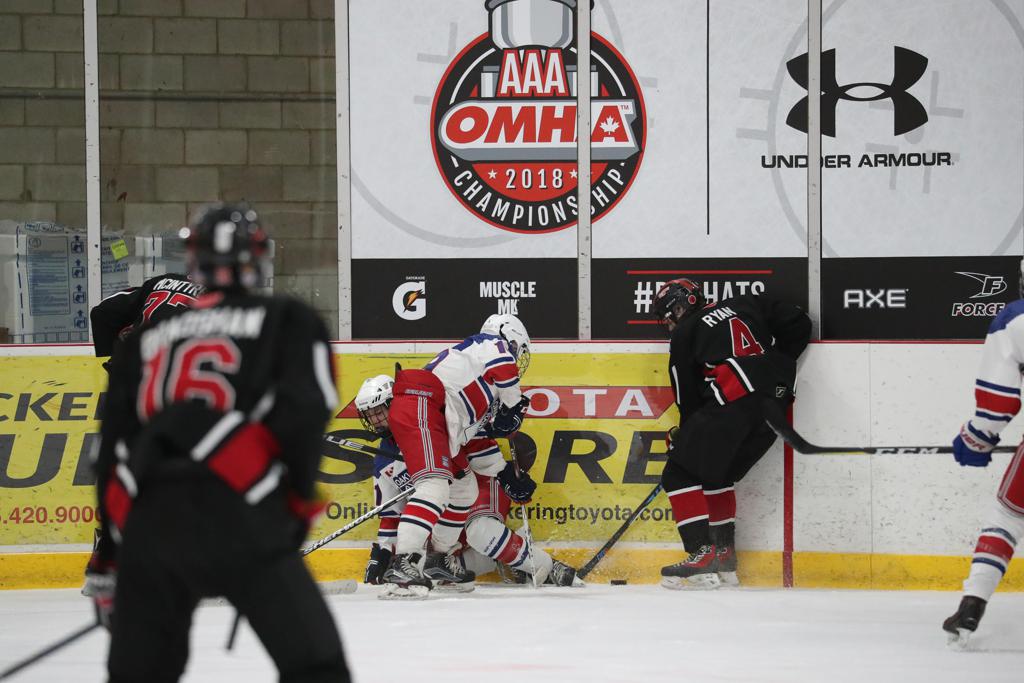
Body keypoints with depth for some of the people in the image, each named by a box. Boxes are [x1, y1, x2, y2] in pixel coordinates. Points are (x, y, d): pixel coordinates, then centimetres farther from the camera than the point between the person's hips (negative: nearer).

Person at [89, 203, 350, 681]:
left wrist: (111, 564, 29)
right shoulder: (289, 322, 14)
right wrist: (299, 501, 7)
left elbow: (110, 450, 24)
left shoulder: (144, 339, 26)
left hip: (147, 521, 4)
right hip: (237, 516, -4)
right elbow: (303, 410, -4)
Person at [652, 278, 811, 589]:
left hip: (733, 402, -7)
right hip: (775, 400, 7)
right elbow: (799, 324, 20)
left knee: (680, 475, -2)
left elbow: (688, 398, 10)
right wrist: (776, 367, 27)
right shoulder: (744, 306, 24)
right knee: (717, 475, 24)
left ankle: (703, 556, -14)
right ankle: (724, 557, 23)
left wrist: (683, 437, 23)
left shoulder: (685, 334, 11)